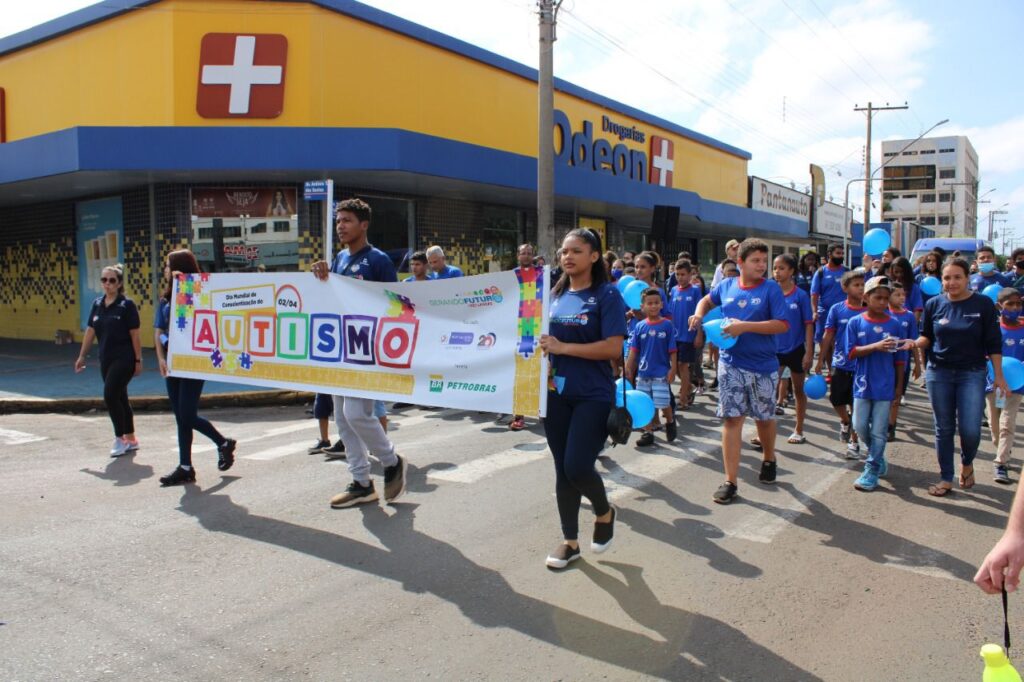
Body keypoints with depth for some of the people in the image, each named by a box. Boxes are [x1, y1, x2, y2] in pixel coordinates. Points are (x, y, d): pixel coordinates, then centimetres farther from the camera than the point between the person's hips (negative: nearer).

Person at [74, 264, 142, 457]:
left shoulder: (127, 305, -8)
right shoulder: (97, 304, 9)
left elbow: (134, 335, -9)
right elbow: (90, 331, 13)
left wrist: (138, 360, -9)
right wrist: (82, 356, 13)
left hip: (124, 358, -6)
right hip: (106, 359, 6)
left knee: (110, 395, -13)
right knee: (120, 398, 11)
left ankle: (120, 438, 1)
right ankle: (131, 440, 21)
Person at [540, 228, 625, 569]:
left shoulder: (607, 295, -7)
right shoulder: (555, 295, 10)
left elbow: (613, 348, -16)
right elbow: (543, 338, 17)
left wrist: (563, 347, -21)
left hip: (593, 396, -5)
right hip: (556, 394, 5)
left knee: (578, 466, -10)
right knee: (562, 470, 9)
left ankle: (604, 512, 22)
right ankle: (570, 541, 23)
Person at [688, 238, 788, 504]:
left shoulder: (771, 289, -8)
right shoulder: (727, 285, 3)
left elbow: (782, 324, -16)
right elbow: (708, 300, 24)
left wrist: (745, 326, -23)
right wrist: (699, 313, 2)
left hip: (763, 366, -1)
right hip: (731, 364, 2)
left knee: (764, 418, 15)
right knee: (732, 419, -2)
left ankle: (769, 459, 44)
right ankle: (730, 481, 2)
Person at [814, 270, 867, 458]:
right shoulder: (837, 309, -4)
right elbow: (828, 336, 1)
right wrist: (820, 361, 1)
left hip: (861, 366, 0)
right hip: (840, 364, 1)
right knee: (836, 400, 9)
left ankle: (854, 442, 21)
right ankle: (845, 423, 41)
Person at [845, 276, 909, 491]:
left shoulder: (895, 325, -1)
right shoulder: (855, 322, -1)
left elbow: (899, 359, 3)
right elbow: (852, 352, -7)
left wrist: (899, 387, 4)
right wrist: (876, 347, -22)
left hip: (885, 386, -1)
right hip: (863, 383, 1)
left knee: (879, 431, 2)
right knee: (860, 426, 6)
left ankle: (872, 470, 11)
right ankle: (878, 458, 30)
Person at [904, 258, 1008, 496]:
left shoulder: (983, 304, -4)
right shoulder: (934, 304, 0)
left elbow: (993, 344, -1)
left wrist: (998, 375, -3)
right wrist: (916, 343, -14)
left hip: (972, 373, -2)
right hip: (939, 373, 2)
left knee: (970, 429, -7)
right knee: (943, 428, 8)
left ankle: (967, 463, 26)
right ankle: (946, 479, 20)